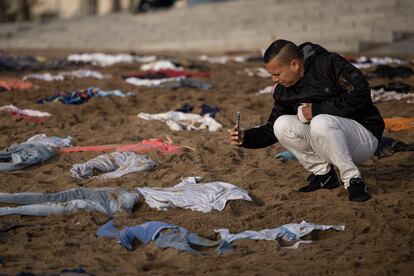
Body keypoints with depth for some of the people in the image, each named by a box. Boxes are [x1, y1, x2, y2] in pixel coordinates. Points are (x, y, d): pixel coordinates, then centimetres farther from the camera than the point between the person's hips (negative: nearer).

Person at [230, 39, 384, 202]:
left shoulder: (330, 64, -17)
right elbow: (271, 130, 10)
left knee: (320, 123, -35)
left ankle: (353, 180, -20)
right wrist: (246, 138, -10)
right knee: (282, 125, -14)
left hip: (364, 134, -6)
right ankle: (323, 173, 0)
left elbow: (360, 93, -26)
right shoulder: (283, 91, 2)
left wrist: (317, 109, -22)